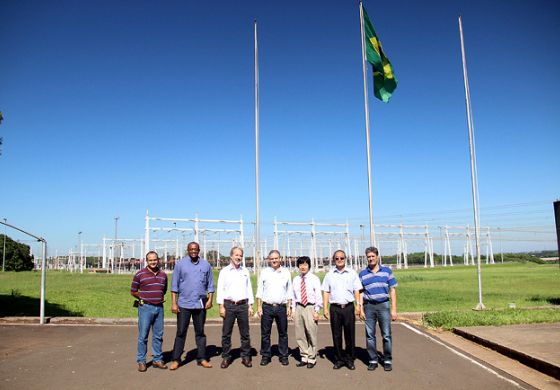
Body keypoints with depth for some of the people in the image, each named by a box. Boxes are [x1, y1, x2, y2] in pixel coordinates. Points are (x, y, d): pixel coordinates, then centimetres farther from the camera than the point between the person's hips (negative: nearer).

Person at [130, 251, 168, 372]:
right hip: (145, 308, -4)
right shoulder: (139, 274, -3)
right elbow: (133, 292, 4)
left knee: (158, 335, 9)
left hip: (159, 308, 4)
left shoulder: (163, 275, 10)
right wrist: (144, 298, 3)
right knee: (143, 336, -1)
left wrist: (160, 298, 10)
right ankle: (141, 361, 10)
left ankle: (157, 360, 19)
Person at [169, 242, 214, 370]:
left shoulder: (205, 264, 6)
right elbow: (174, 285, 0)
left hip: (200, 304, 2)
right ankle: (175, 359, 12)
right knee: (181, 332, 3)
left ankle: (201, 358, 19)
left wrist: (210, 299, -1)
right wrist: (174, 303, -4)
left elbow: (210, 284, 9)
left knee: (200, 332, 10)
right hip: (184, 304, -2)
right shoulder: (180, 264, 0)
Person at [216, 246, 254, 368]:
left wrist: (250, 306, 8)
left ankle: (246, 357, 15)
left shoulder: (245, 271, 11)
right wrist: (221, 307, -5)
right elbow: (220, 289, 1)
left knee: (245, 333, 5)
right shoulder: (224, 271, 3)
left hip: (243, 305, 2)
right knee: (226, 333, 3)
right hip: (229, 305, -2)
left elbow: (249, 289, 13)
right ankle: (226, 357, 14)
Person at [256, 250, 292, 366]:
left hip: (281, 307, 1)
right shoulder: (264, 272, 4)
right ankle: (265, 356, 16)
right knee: (265, 333, 4)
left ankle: (284, 356, 17)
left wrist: (289, 307, 4)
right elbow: (259, 291, 4)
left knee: (283, 333, 6)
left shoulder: (286, 273, 6)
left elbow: (289, 291, 9)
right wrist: (259, 306, -2)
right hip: (267, 307, 0)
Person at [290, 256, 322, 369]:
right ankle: (304, 357, 21)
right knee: (300, 335, 8)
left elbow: (318, 296, -3)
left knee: (311, 334, -1)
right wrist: (293, 310, 8)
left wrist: (316, 311, -7)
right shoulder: (296, 280, 9)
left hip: (310, 308, -4)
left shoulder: (314, 279, -2)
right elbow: (293, 296, 13)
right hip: (299, 308, 4)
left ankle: (312, 358, 13)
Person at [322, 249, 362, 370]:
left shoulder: (352, 273, 7)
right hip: (334, 308, 1)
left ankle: (350, 360, 14)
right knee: (336, 335, 4)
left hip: (349, 307, -1)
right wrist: (325, 308, 2)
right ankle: (339, 359, 15)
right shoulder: (329, 275, 8)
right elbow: (326, 292, 8)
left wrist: (358, 305, -3)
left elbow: (357, 291, 7)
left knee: (350, 335, 2)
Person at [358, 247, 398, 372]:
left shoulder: (387, 271, 5)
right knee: (370, 335, 4)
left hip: (383, 305, -1)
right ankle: (373, 360, 15)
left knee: (386, 335, -1)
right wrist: (361, 309, 1)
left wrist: (394, 309, -1)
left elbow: (392, 290, 4)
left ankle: (387, 360, 12)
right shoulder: (363, 274, 8)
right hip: (369, 306, 1)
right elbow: (361, 293, 9)